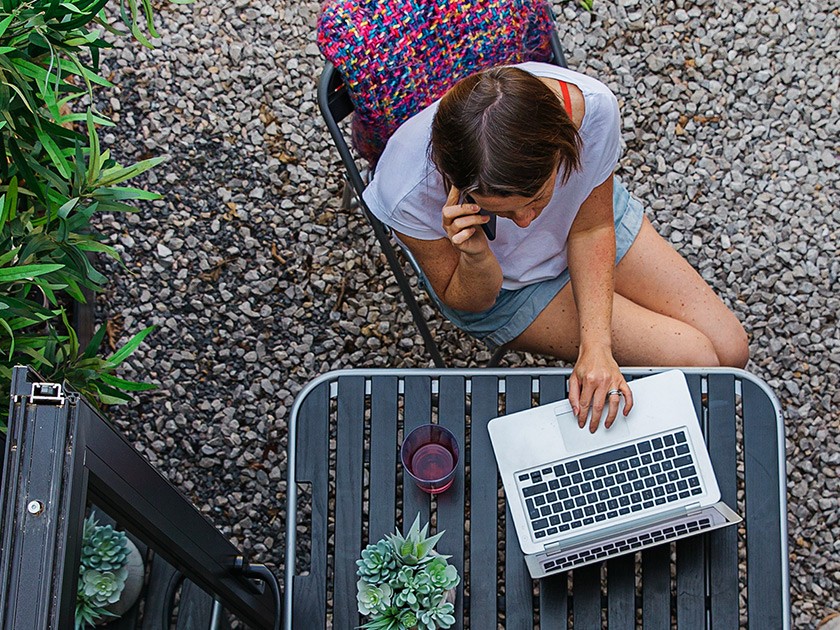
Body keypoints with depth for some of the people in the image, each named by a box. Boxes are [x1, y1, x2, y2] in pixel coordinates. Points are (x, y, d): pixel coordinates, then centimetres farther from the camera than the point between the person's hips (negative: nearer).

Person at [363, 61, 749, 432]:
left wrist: (596, 345, -28)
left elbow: (591, 227, -16)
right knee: (694, 363, -12)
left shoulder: (591, 106, -35)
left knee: (730, 350, 1)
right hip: (504, 285, -3)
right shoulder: (409, 193, -39)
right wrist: (475, 255, -43)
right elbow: (473, 301, -19)